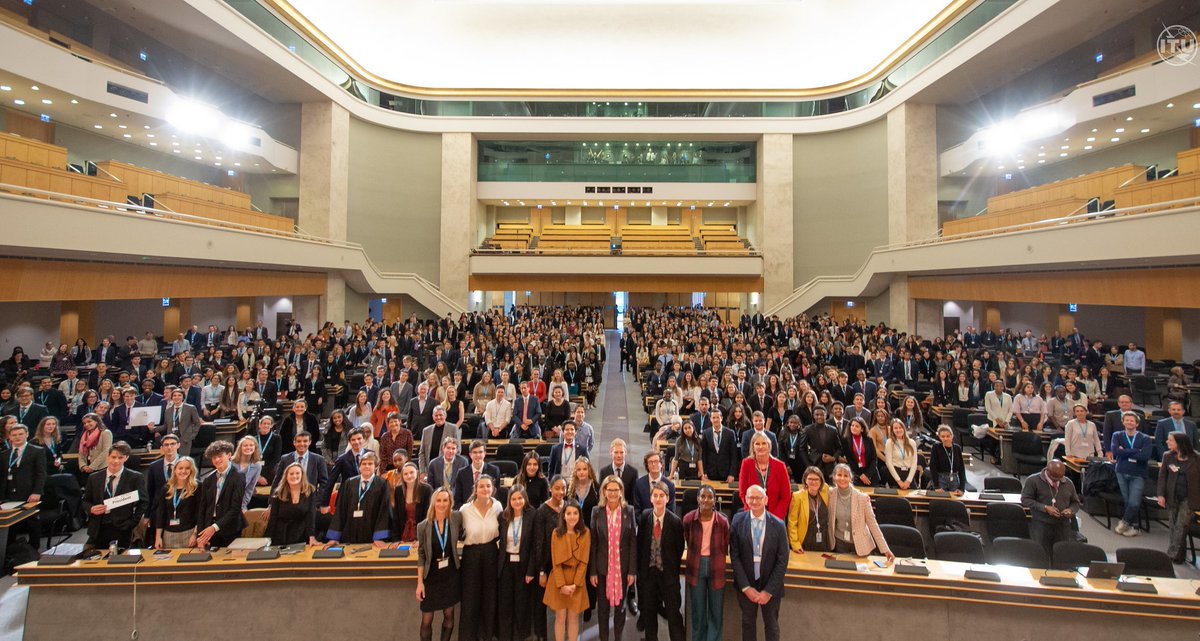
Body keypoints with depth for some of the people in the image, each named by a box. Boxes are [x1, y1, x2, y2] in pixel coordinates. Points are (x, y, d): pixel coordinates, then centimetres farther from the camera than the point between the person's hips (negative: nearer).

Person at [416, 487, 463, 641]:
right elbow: (421, 556, -5)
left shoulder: (457, 518, -12)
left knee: (449, 615, 13)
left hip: (451, 575, 1)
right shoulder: (423, 526, -12)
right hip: (431, 576, -1)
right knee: (426, 620, 6)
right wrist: (420, 582, -5)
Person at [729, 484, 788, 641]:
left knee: (771, 625, 18)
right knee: (748, 622, 18)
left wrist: (769, 591, -11)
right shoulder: (738, 521, -10)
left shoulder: (778, 525, -12)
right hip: (746, 584, 1)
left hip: (770, 585, 0)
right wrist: (746, 587, -11)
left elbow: (782, 561, -9)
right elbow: (734, 556, -7)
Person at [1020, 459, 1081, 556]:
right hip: (1040, 524, -4)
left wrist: (1071, 510, -1)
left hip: (1063, 526, 4)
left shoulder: (1068, 483, 12)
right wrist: (1045, 507, -19)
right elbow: (1025, 499, -7)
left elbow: (1076, 502, 21)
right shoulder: (1033, 480, -4)